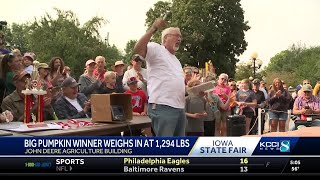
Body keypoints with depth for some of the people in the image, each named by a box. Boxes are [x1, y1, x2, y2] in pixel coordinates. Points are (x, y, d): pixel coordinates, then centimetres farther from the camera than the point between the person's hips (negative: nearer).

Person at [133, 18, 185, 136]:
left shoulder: (176, 60, 27)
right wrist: (153, 29, -26)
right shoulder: (156, 49, 0)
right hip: (162, 107, -9)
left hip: (179, 108, 10)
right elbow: (137, 49, -21)